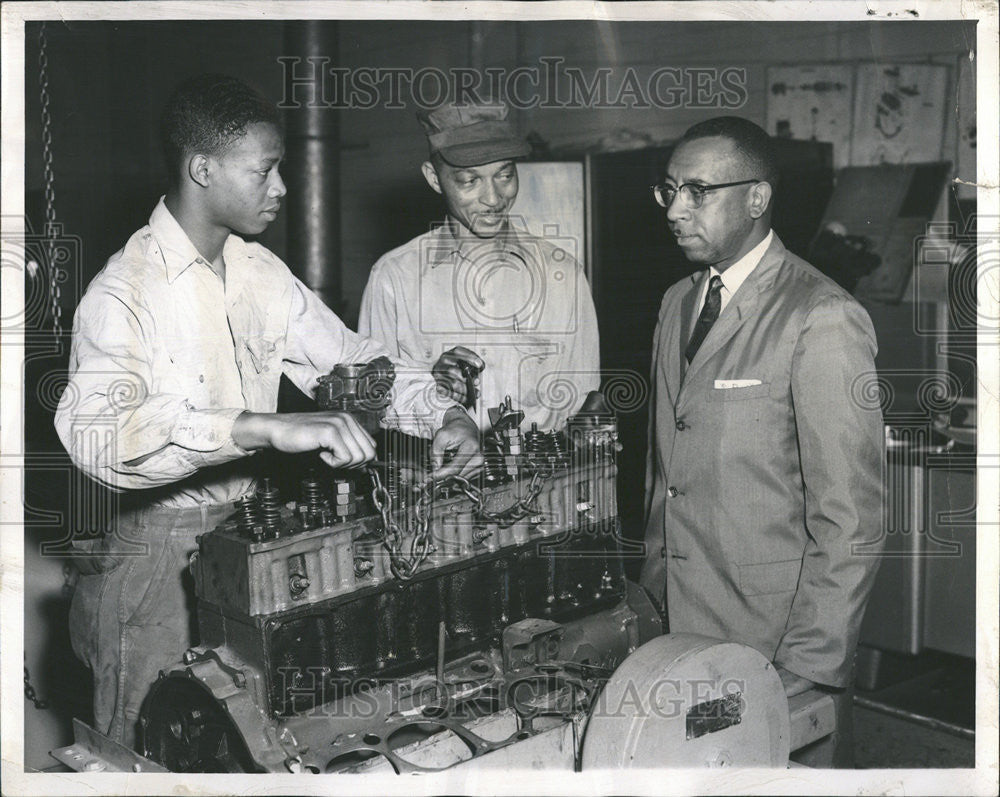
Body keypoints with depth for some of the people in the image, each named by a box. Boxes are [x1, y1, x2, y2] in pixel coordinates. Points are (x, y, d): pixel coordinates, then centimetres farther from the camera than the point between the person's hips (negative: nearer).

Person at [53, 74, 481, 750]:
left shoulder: (259, 271, 4)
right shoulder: (125, 294, -21)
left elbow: (348, 354, 10)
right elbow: (97, 430, -38)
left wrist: (444, 414, -8)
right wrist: (267, 427, -48)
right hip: (156, 553, -7)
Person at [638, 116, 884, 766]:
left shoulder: (823, 319, -15)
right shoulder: (678, 303, 11)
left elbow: (851, 523, -16)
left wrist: (804, 677, -16)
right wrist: (653, 592, 12)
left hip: (771, 635, -6)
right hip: (677, 627, 6)